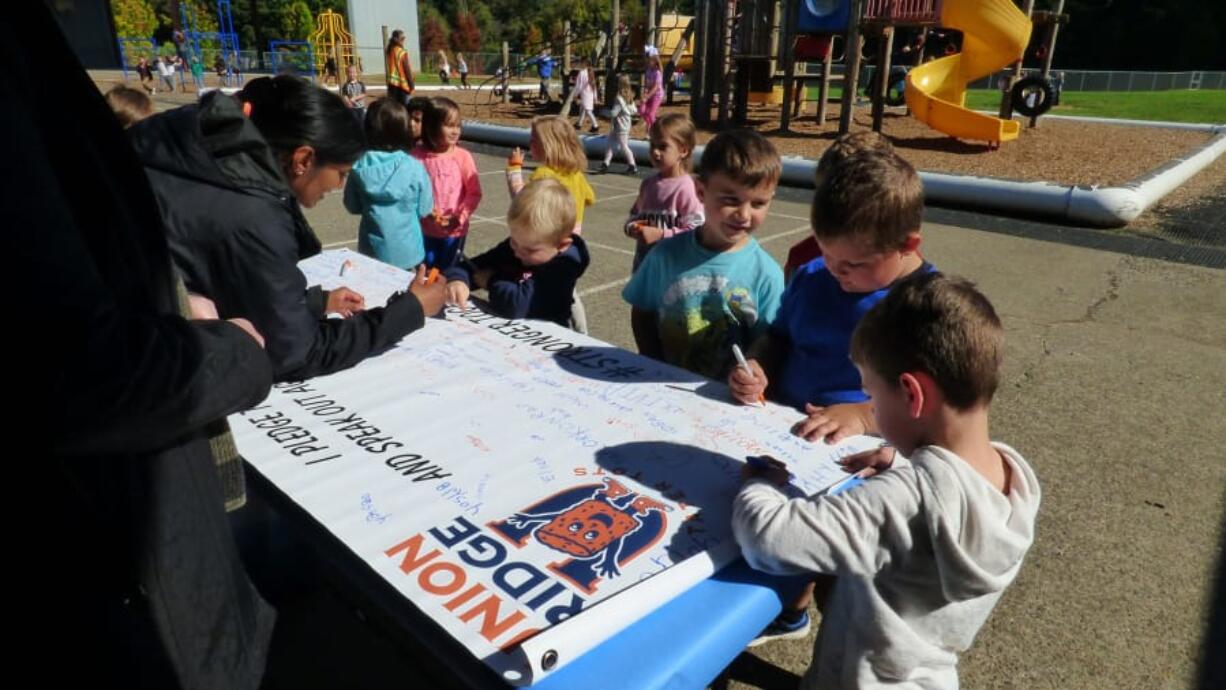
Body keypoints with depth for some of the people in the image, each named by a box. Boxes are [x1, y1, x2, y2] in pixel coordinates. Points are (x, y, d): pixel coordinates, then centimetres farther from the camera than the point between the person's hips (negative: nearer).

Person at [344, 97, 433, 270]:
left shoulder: (359, 167, -10)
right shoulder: (414, 168, -16)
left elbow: (352, 207, 2)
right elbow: (425, 209, -6)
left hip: (372, 249, 2)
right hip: (405, 250, -2)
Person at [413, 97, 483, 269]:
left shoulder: (463, 156, -8)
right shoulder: (418, 155, -7)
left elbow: (474, 193, -6)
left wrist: (460, 218, -14)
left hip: (454, 230, -1)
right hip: (425, 228, 1)